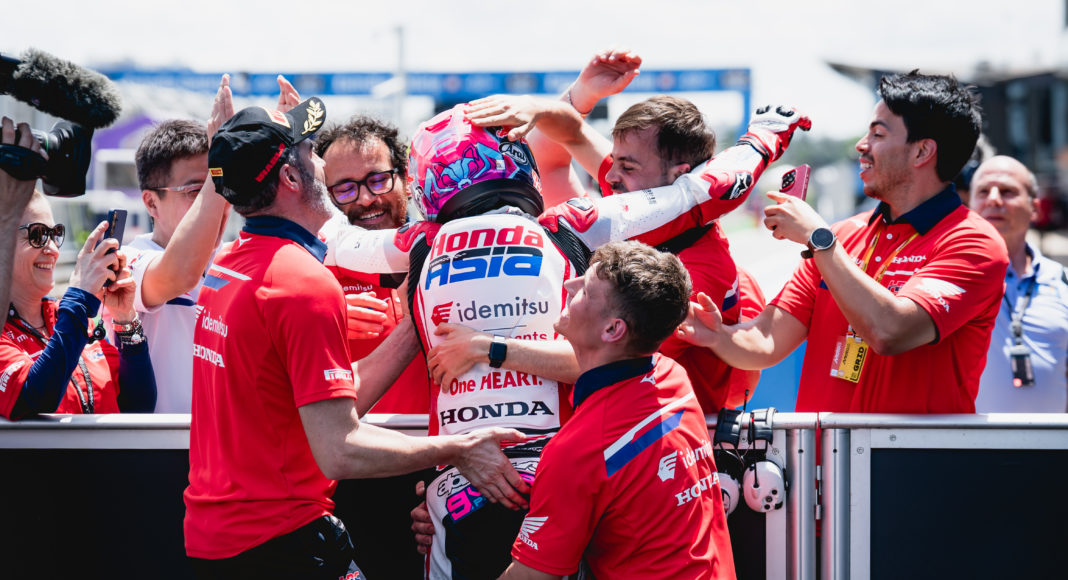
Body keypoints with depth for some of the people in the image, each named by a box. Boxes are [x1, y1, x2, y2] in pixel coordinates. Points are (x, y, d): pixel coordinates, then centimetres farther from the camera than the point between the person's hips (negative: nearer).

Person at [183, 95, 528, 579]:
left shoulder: (224, 265, 10)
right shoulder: (306, 284, -18)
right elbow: (339, 452, -22)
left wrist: (410, 335, 11)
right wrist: (455, 450, -14)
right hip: (277, 541, -9)